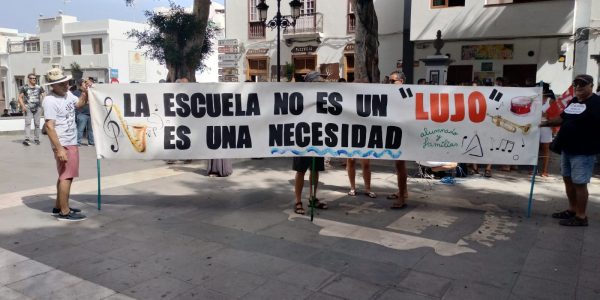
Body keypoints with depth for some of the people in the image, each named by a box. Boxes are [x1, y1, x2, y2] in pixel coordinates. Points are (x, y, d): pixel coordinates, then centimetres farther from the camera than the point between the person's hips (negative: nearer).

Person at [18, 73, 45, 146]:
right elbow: (20, 97, 4)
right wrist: (23, 106, -10)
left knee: (37, 124, 5)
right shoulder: (24, 87, 4)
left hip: (37, 108, 2)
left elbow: (43, 96, 9)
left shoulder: (39, 87, 9)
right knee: (28, 123, -14)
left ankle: (36, 139, 14)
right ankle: (27, 139, -22)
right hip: (28, 108, -2)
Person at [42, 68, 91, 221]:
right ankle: (64, 212, -1)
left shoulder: (68, 94, 6)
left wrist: (85, 92, 8)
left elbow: (80, 104, 27)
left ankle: (58, 207, 29)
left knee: (65, 176, 17)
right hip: (63, 144, -9)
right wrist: (59, 149, -28)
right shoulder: (50, 101, -19)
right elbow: (49, 126, -24)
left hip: (71, 142, 9)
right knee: (66, 176, -7)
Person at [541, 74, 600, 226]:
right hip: (567, 149, 9)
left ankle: (581, 217, 9)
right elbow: (562, 118, 24)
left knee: (579, 183, -2)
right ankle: (572, 209, 32)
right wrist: (545, 123, 17)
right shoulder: (573, 101, 13)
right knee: (568, 180, 17)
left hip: (583, 151, -9)